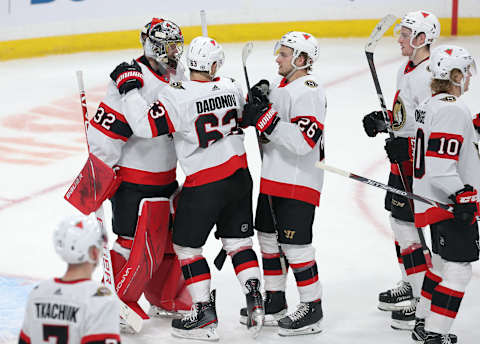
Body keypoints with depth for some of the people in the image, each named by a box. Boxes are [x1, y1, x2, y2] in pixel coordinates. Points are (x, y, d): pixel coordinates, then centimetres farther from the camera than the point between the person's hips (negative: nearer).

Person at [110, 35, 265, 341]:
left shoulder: (177, 97, -20)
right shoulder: (231, 88, 0)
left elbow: (146, 125, -24)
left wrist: (128, 87, -17)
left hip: (205, 185, -6)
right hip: (240, 177, 6)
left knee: (186, 246, 8)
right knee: (238, 241, 18)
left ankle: (205, 316, 9)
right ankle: (255, 301, 13)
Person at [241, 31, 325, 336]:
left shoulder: (308, 90, -19)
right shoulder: (284, 85, 13)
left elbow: (302, 141, -29)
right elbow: (269, 128, 17)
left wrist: (266, 119, -28)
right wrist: (258, 103, -2)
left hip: (298, 182, -10)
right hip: (274, 178, 10)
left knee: (295, 243, -7)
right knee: (269, 238, 16)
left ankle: (312, 309, 3)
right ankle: (274, 303, 29)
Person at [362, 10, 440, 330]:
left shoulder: (429, 76, -21)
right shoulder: (406, 69, 11)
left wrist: (405, 148, -25)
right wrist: (383, 119, 8)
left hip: (420, 163, -11)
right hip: (402, 157, 11)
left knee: (408, 226, -9)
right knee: (398, 221, 19)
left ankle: (425, 302, -3)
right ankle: (410, 285, 34)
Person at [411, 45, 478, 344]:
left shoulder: (431, 104, 12)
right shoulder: (453, 109, -19)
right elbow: (440, 164, -26)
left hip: (437, 203, 11)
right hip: (452, 206, -11)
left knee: (443, 262, 22)